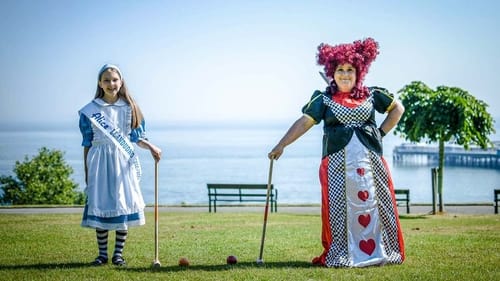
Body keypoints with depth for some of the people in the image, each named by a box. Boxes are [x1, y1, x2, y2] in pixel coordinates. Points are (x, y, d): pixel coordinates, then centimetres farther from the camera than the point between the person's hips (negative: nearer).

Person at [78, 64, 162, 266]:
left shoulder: (129, 108, 5)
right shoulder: (90, 110, 3)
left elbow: (136, 137, 8)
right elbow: (87, 143, 7)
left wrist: (150, 146, -11)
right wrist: (86, 171, 6)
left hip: (123, 161, 1)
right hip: (99, 161, 0)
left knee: (123, 205, -2)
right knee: (99, 205, -1)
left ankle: (118, 253, 7)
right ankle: (102, 253, 10)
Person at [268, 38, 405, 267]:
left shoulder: (371, 95, 8)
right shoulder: (324, 100, 3)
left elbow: (397, 108, 20)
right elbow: (304, 122, -6)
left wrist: (381, 132, 8)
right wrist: (281, 145, -17)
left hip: (370, 160, 2)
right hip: (337, 162, -2)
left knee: (374, 203, 4)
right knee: (338, 208, -1)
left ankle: (378, 251, 15)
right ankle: (339, 254, 6)